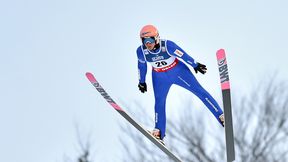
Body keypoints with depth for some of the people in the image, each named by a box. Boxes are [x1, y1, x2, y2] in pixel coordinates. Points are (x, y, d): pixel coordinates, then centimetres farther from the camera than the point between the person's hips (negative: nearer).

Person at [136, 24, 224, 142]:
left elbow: (183, 55, -17)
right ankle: (159, 131, 15)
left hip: (178, 71, -2)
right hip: (160, 77, 3)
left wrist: (195, 65, -4)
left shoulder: (167, 45, -32)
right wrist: (142, 82, 11)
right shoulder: (141, 51, -21)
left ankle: (221, 116, 2)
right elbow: (141, 65, -1)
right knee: (159, 102, -1)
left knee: (199, 90, -3)